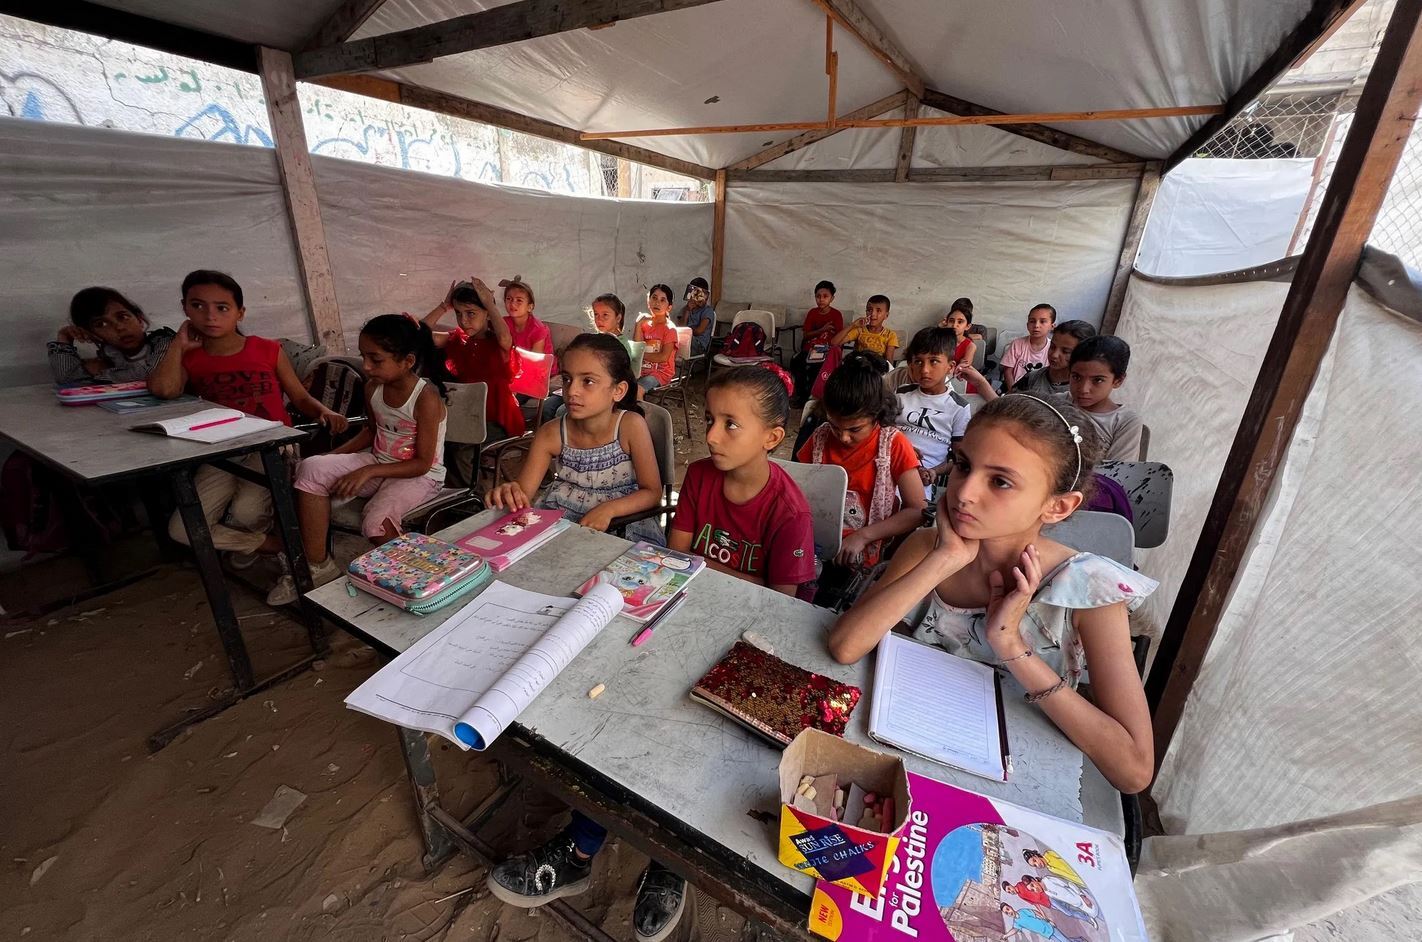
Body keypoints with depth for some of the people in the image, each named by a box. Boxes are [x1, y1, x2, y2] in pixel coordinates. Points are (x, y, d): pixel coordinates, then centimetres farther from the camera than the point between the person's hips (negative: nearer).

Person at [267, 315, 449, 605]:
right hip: (378, 462, 7)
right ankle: (316, 567, -4)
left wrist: (367, 472, -24)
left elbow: (422, 463, -20)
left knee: (377, 521, -32)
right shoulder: (373, 387, -1)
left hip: (420, 476, -7)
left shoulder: (426, 398, -22)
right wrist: (335, 456, 6)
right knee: (311, 468, -12)